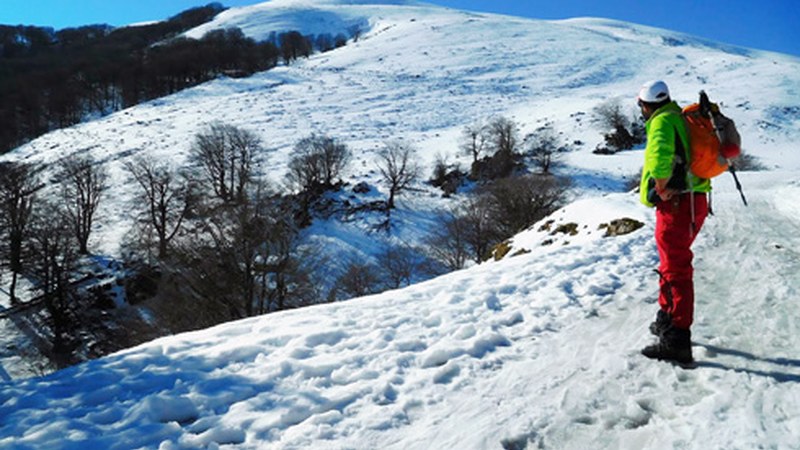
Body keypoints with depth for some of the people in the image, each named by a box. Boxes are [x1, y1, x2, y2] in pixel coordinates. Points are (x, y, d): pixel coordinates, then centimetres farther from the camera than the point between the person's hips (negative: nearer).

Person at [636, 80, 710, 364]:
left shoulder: (662, 121, -11)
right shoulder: (680, 118, 20)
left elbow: (659, 155, -33)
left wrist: (661, 188, -19)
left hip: (676, 205, -10)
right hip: (691, 202, 10)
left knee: (675, 270, -9)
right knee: (671, 265, 22)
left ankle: (677, 342, -7)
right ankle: (666, 321, 36)